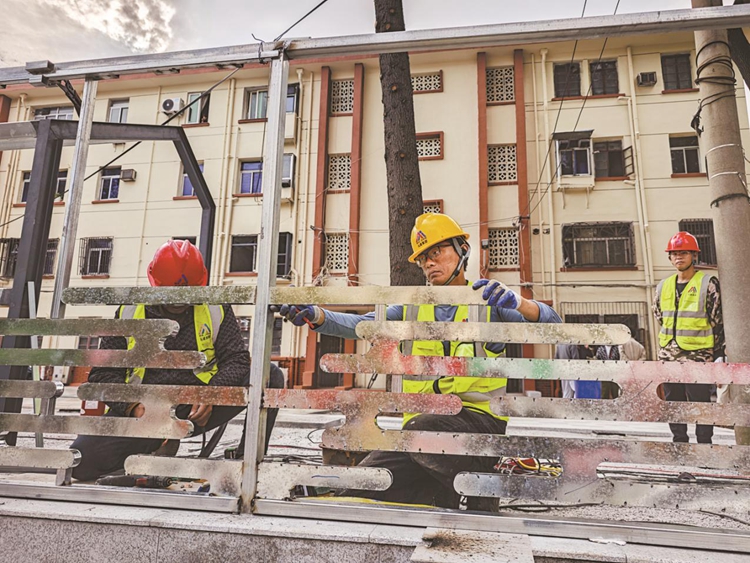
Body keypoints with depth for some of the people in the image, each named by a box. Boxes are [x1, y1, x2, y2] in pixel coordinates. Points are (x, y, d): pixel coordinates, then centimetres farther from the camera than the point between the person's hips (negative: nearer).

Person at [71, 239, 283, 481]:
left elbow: (237, 359, -3)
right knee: (82, 462, -22)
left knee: (271, 375, -19)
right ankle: (161, 445, 6)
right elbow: (103, 373, 3)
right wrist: (134, 406, -16)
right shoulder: (129, 313, 2)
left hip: (199, 411, 0)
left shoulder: (215, 310, 1)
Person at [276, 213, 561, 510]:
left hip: (478, 417, -4)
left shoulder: (488, 300, 6)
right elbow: (361, 325, 0)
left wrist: (517, 302, -26)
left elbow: (551, 324, -5)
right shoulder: (411, 308, 15)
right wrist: (315, 315, -17)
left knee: (419, 429, -36)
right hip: (422, 418, 5)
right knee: (358, 494, -4)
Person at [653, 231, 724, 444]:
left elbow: (718, 320, -5)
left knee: (700, 401, 2)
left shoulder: (708, 283, -5)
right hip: (669, 357, 6)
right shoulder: (663, 286, 10)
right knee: (673, 402, 13)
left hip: (698, 355, -5)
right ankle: (679, 440, 27)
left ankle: (704, 443, 14)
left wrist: (719, 353, -8)